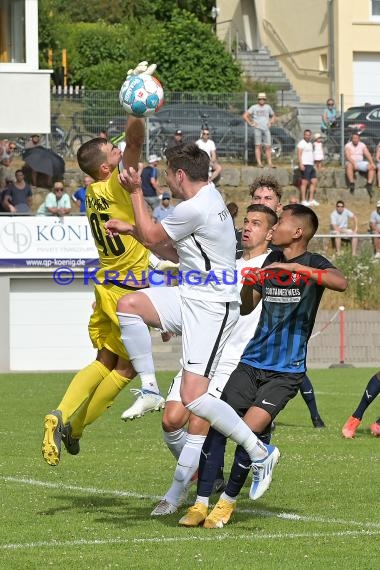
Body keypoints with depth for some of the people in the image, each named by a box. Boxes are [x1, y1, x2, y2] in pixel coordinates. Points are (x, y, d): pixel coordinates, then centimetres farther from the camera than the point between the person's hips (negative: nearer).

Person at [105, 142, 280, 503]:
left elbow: (151, 237, -4)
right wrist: (130, 230, 20)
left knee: (192, 397, -15)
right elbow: (176, 253, 23)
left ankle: (260, 453, -6)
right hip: (190, 299, 10)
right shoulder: (208, 199, 13)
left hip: (211, 307, -10)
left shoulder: (194, 209, -20)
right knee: (129, 305, -11)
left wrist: (135, 192, 5)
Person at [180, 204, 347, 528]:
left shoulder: (313, 264, -5)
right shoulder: (272, 261, 12)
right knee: (217, 425, -6)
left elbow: (341, 283, -28)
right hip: (253, 361, 5)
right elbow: (246, 308, 17)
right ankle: (201, 503, -1)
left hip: (287, 371, -5)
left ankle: (229, 501, 3)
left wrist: (293, 267, -32)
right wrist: (248, 285, -5)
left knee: (250, 429, -16)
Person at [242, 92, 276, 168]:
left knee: (268, 146, -1)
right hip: (257, 128, -3)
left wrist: (271, 123, 12)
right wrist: (251, 123, -5)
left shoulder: (268, 107, 16)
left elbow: (273, 116, 29)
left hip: (266, 129, 3)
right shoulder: (254, 107, 5)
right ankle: (259, 163, -6)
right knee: (258, 146, -4)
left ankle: (270, 163, 0)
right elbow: (245, 116, 1)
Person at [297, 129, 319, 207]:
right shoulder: (302, 143, -6)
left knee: (314, 182, 6)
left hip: (311, 165, 9)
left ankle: (311, 200, 10)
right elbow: (299, 154, -14)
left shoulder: (310, 143, 20)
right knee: (304, 183, -8)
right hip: (305, 165, -9)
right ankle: (303, 200, -6)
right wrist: (300, 164, -22)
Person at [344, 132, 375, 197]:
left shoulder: (362, 145, 8)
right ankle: (352, 184, -45)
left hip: (361, 162, 4)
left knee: (371, 167, -22)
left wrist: (372, 163, -19)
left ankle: (369, 185, -29)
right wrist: (354, 163, -34)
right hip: (351, 162, -4)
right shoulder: (348, 146, -3)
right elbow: (348, 156, -17)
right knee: (349, 166, -40)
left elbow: (368, 154, -1)